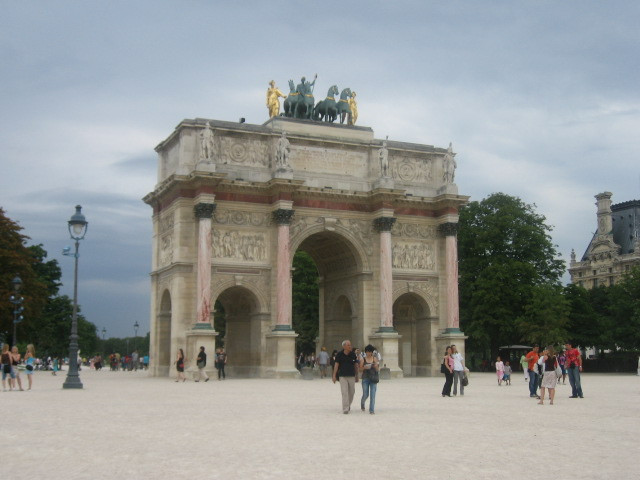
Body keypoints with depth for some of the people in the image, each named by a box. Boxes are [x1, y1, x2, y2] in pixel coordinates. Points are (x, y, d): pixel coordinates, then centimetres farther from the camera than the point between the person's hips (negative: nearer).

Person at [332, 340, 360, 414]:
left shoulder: (353, 354, 3)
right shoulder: (339, 354, -3)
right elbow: (336, 364, -1)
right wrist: (334, 375, -3)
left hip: (351, 376, 3)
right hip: (342, 376, -3)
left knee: (352, 392, 9)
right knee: (344, 392, -10)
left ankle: (348, 404, 34)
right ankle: (345, 409, -9)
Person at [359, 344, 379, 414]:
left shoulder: (375, 359, 6)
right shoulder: (363, 359, 2)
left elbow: (377, 369, 6)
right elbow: (360, 370, 4)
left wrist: (376, 366, -14)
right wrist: (364, 367, -16)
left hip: (373, 378, 1)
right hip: (365, 378, -1)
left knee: (372, 395, -4)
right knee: (365, 395, 2)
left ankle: (372, 410, 1)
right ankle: (362, 403, 34)